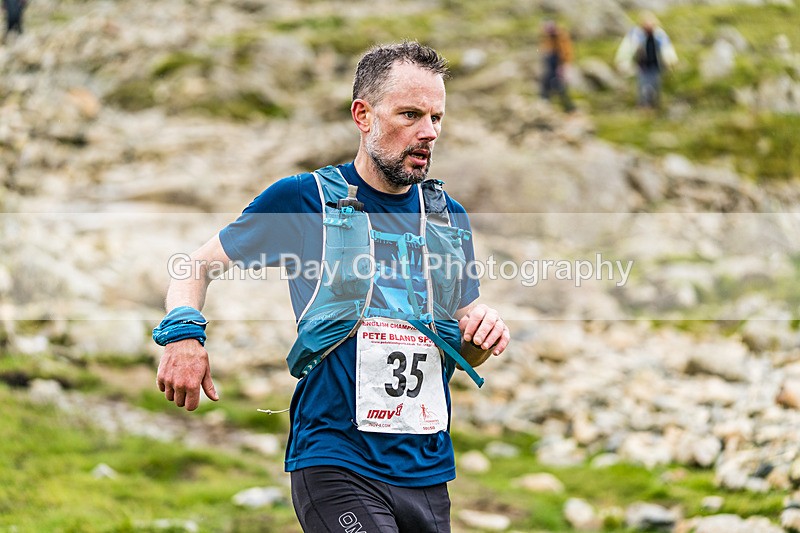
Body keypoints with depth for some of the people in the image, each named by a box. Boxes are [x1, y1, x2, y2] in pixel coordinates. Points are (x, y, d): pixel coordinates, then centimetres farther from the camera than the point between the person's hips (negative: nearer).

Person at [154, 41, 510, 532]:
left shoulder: (450, 217, 13)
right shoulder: (302, 198, -1)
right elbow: (199, 266, 7)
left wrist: (484, 335, -3)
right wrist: (184, 334, -14)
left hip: (428, 473, 5)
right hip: (336, 466, -5)